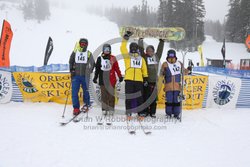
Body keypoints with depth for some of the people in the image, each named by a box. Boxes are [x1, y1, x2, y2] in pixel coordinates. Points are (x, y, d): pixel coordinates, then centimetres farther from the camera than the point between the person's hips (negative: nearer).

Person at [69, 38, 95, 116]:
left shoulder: (89, 53, 3)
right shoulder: (74, 52, 6)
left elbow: (92, 64, 7)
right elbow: (71, 62, 14)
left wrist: (89, 71, -6)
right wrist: (71, 70, 2)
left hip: (85, 76, -1)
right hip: (76, 75, 1)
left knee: (86, 91, 12)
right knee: (74, 92, -5)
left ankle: (86, 105, 32)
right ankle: (76, 108, 3)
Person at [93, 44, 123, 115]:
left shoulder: (113, 58, 5)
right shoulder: (100, 58, 8)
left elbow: (117, 68, 4)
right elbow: (97, 69, 12)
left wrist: (120, 76, 1)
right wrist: (95, 77, 10)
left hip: (111, 80, -1)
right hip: (102, 79, 1)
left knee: (111, 95, 0)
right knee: (104, 95, 3)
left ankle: (111, 109, 9)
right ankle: (104, 109, 11)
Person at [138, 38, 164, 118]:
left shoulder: (156, 57, 12)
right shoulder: (144, 57, 2)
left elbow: (160, 50, 22)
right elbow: (141, 49, -1)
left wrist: (161, 41, 25)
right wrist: (141, 40, -1)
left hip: (154, 81, 3)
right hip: (146, 81, -3)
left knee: (154, 97, 7)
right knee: (146, 97, 1)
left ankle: (152, 112, 16)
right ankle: (145, 111, 12)